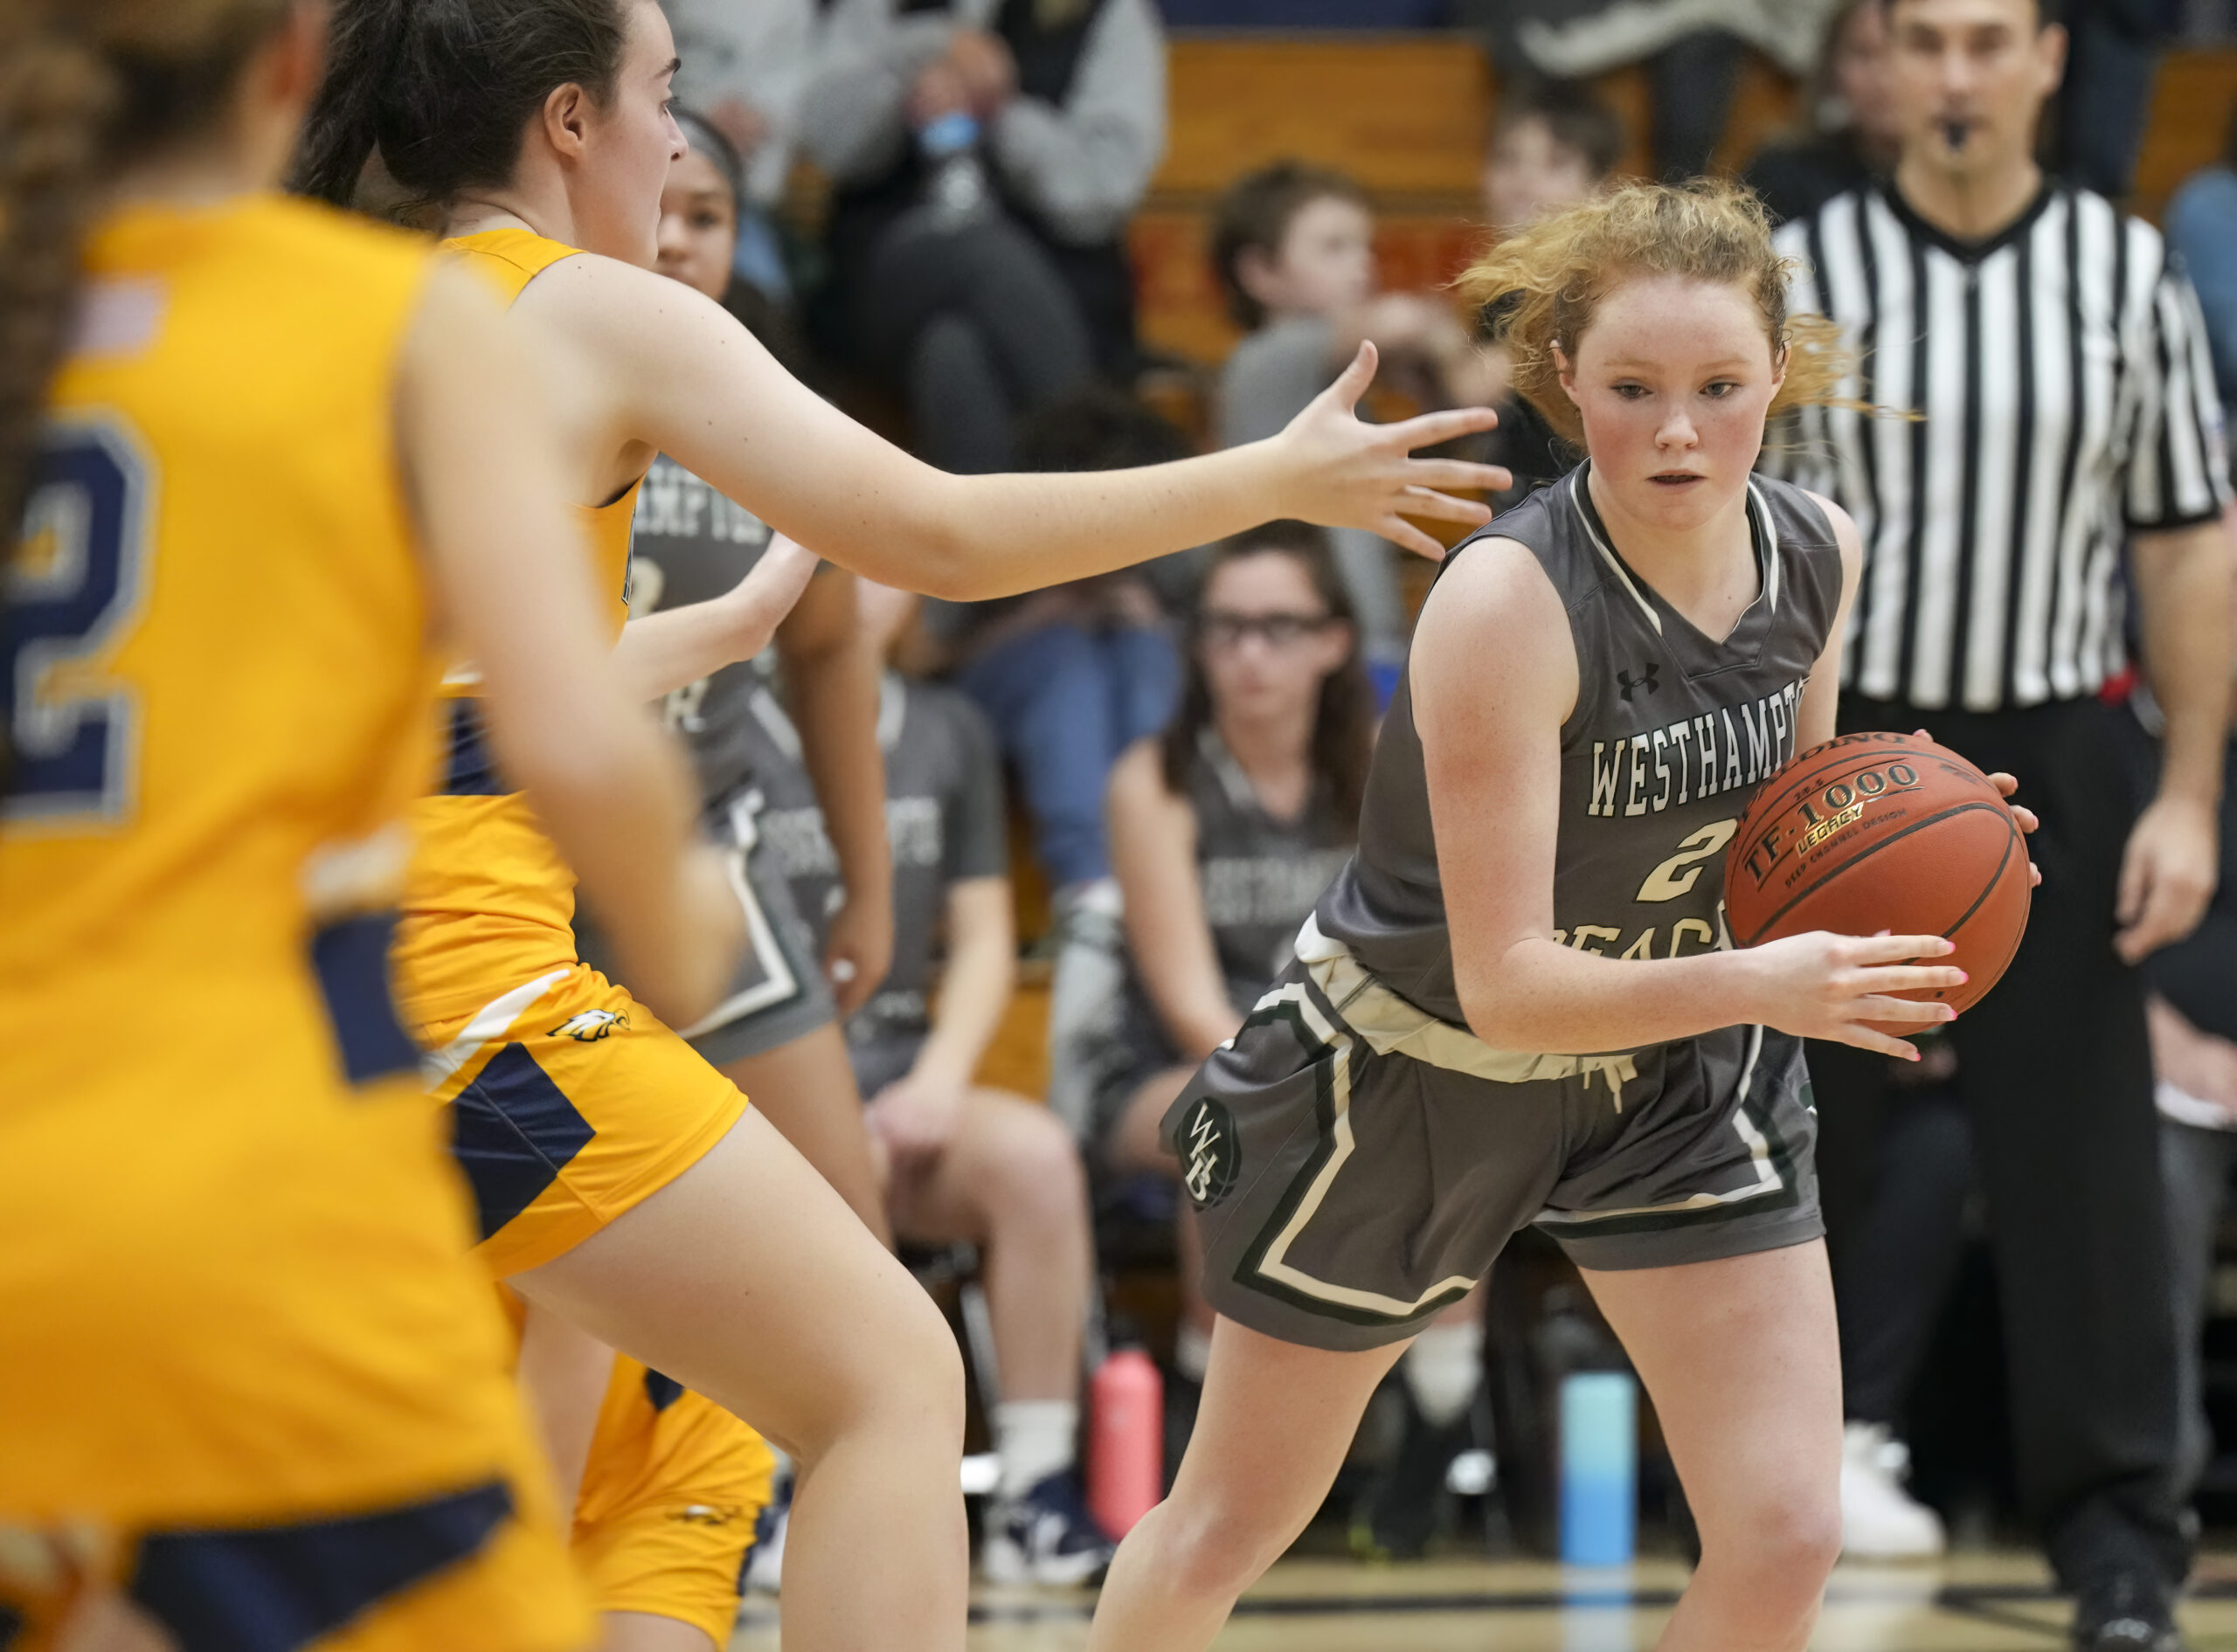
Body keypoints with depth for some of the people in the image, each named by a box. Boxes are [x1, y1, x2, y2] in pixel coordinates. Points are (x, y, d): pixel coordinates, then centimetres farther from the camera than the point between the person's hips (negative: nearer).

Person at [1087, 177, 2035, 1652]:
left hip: (1675, 1067, 4)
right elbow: (1506, 981, -32)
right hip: (1411, 1068, -4)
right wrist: (1754, 985, -46)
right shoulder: (1508, 601, -31)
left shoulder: (1818, 553, -12)